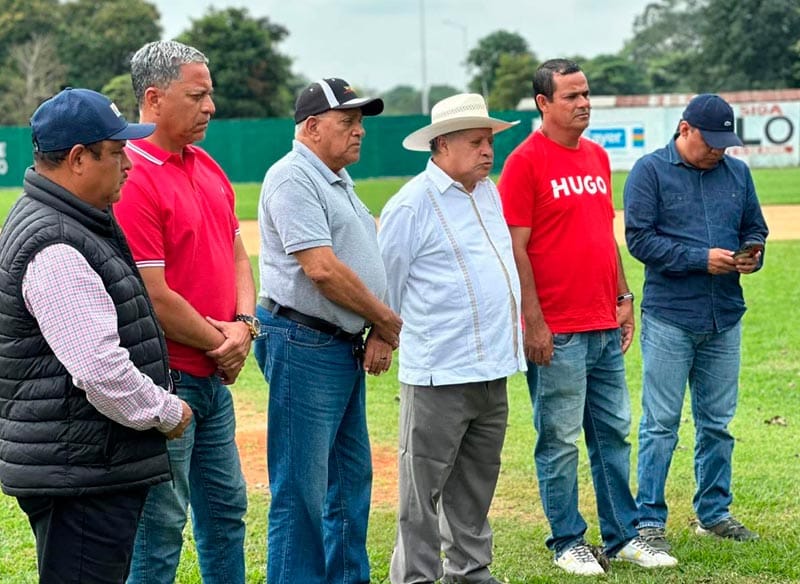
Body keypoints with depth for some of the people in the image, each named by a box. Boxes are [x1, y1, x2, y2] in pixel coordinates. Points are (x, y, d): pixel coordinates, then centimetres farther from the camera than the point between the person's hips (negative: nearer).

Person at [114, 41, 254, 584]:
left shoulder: (208, 167, 10)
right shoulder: (132, 178, -18)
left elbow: (237, 254, 16)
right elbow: (154, 298, -20)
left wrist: (243, 326, -2)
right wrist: (220, 345, -9)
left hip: (216, 376, 9)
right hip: (166, 379, -9)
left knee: (226, 508, 19)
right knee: (162, 526, -1)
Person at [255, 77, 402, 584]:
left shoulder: (340, 183, 18)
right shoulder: (293, 178, -13)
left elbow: (364, 265, 18)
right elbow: (322, 269, -21)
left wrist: (379, 333, 2)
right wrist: (390, 321, -10)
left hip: (347, 348, 10)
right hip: (304, 346, -10)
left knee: (351, 476, 16)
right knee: (302, 488, -6)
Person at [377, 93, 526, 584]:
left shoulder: (489, 193, 13)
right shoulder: (412, 205, -11)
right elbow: (387, 284, -6)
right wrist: (409, 336, 4)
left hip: (492, 369, 8)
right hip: (439, 374, -8)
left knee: (477, 480, 16)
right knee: (424, 484, -2)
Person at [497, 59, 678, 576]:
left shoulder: (598, 156, 14)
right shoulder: (526, 161, -9)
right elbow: (516, 247, -12)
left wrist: (624, 297, 14)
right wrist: (533, 322, -15)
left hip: (606, 326, 7)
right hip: (557, 333, -7)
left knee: (614, 434, 12)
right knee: (560, 441, 1)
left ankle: (624, 537, 21)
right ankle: (568, 543, 12)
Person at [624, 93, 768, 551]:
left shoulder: (738, 172, 11)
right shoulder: (651, 171, -4)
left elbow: (755, 228, 19)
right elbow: (640, 238, -11)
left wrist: (753, 256, -4)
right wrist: (702, 259, -17)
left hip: (726, 319, 5)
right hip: (669, 319, -5)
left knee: (718, 423, 13)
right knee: (661, 424, -2)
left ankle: (714, 512, 24)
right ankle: (649, 519, 4)